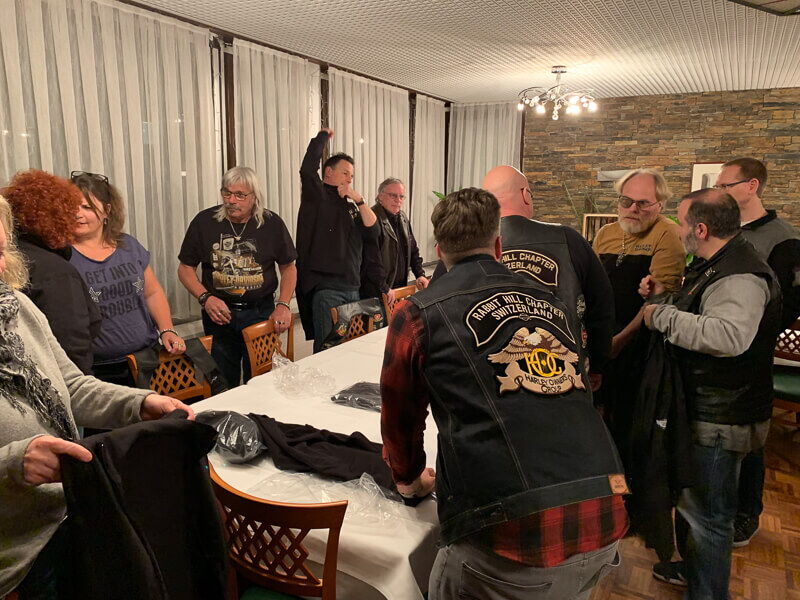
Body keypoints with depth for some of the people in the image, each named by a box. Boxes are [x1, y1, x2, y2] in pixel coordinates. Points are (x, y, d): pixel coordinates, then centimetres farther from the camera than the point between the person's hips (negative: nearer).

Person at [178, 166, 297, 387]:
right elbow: (185, 268, 4)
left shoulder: (272, 223, -2)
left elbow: (288, 267, 7)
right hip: (219, 313, 0)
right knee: (223, 385, 8)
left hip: (261, 312, 0)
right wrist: (205, 298, -12)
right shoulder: (204, 221, -3)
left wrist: (283, 305, -6)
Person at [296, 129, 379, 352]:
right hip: (324, 288, -7)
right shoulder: (317, 195, 1)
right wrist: (323, 135, -3)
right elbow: (308, 168, -17)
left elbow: (374, 232, 8)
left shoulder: (350, 206, 20)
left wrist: (359, 200, -2)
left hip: (352, 287, 7)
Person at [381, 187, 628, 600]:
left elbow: (400, 416, 12)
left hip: (509, 531, -4)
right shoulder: (548, 301, 13)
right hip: (603, 521, 5)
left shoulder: (418, 313, 0)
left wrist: (410, 479, 32)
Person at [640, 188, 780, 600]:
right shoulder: (713, 265, 9)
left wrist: (662, 316, -32)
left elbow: (728, 335, -44)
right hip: (703, 411, 11)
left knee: (706, 517, 4)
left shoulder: (741, 277, -26)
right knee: (691, 501, 27)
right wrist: (664, 298, 5)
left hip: (720, 422, -11)